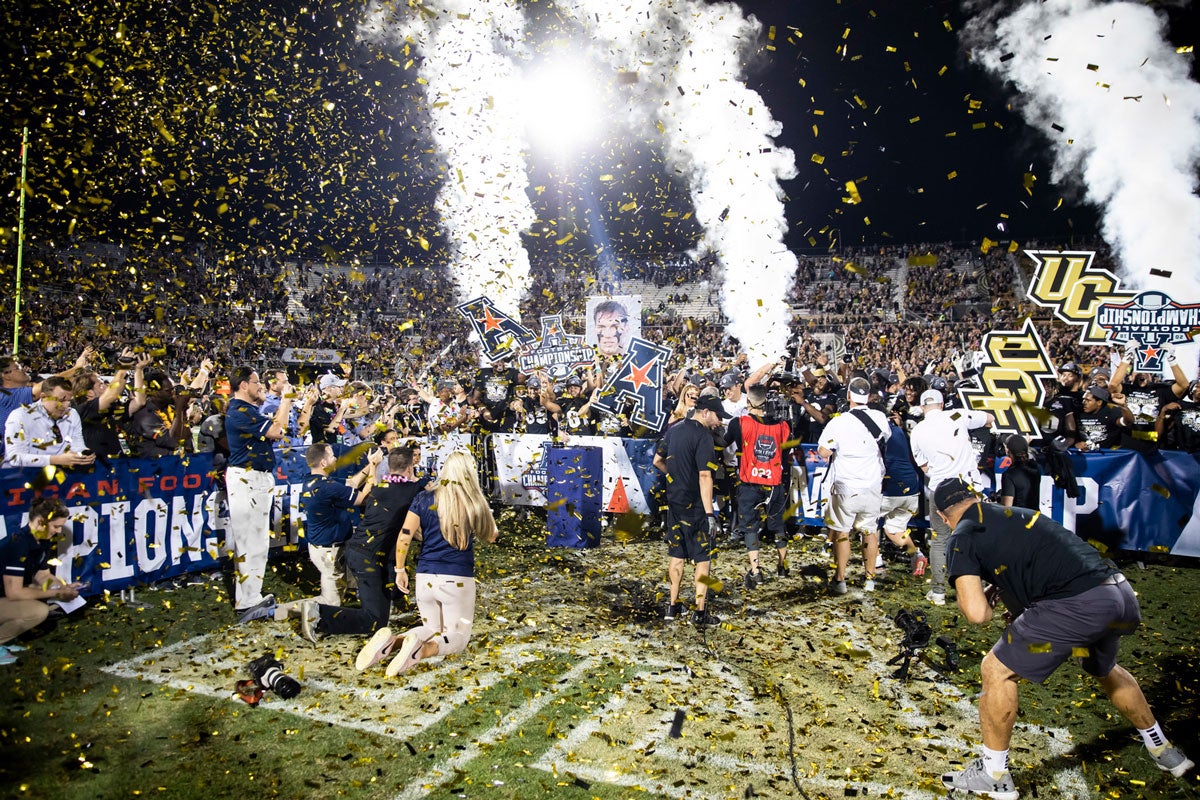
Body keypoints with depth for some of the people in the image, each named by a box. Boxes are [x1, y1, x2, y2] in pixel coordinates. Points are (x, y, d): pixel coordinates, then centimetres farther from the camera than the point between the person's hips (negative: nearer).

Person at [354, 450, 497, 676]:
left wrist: (400, 570, 9)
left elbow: (404, 538, -3)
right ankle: (422, 650, -23)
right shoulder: (475, 503, -3)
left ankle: (392, 640, -7)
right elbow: (490, 537, 13)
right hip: (458, 580, -3)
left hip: (425, 577, 3)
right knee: (458, 636, 10)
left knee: (432, 628, 23)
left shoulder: (424, 499, 0)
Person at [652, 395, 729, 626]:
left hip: (674, 501, 7)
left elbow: (658, 461, 18)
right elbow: (704, 476, -22)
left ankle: (673, 606, 22)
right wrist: (710, 513, -23)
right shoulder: (703, 436, -16)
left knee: (676, 554, 15)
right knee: (702, 557, 3)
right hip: (695, 505, -7)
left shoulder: (673, 430, 8)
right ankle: (700, 611, 7)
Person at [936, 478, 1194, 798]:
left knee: (996, 671, 6)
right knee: (1104, 670, 37)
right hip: (1122, 592, 8)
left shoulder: (964, 536, 1)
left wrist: (987, 602, 14)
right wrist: (1004, 589, 29)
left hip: (1078, 604, -8)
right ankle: (1163, 751, 55)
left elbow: (977, 613, -7)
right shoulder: (1018, 513, 22)